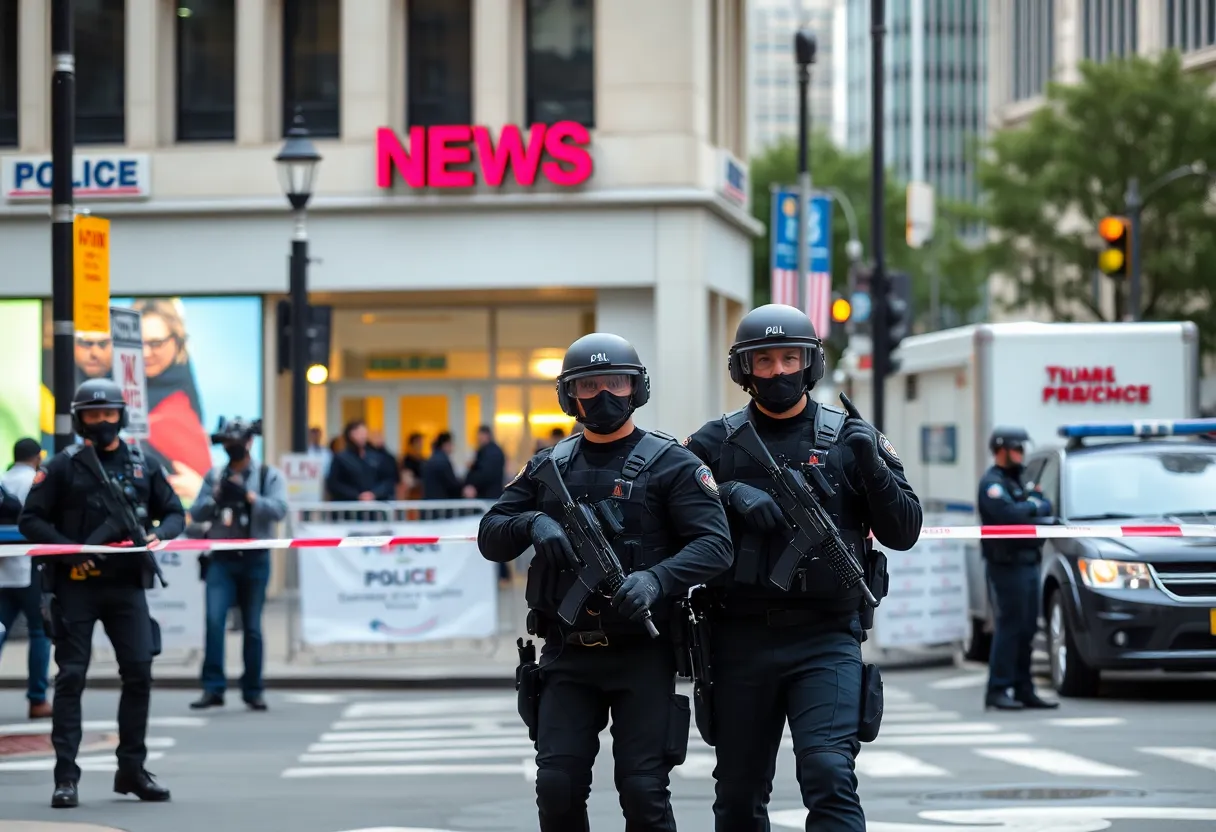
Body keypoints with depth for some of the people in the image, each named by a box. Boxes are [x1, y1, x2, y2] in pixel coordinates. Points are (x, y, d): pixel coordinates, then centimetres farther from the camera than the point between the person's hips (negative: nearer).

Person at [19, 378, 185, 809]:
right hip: (75, 584, -3)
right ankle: (66, 777, -1)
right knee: (70, 676, -3)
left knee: (139, 672, -1)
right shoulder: (63, 467, 2)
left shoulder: (143, 465, 10)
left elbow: (174, 512, 16)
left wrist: (159, 535, -6)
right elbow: (31, 520, -1)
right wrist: (69, 549, -14)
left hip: (127, 584, 3)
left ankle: (132, 770, 12)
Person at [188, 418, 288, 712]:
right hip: (221, 559, 1)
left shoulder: (269, 476, 4)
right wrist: (215, 496, -11)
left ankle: (253, 691, 13)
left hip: (255, 559, -1)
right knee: (214, 620, -13)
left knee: (252, 627, 4)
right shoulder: (214, 476, 12)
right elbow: (196, 513, 6)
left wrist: (247, 496, -23)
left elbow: (278, 509, -11)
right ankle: (213, 688, -13)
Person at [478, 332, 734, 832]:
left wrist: (656, 579, -28)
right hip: (568, 658, 3)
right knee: (558, 789, -4)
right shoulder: (549, 467, 12)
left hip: (642, 655, -3)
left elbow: (714, 545, -10)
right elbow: (490, 538, 11)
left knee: (643, 791, -6)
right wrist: (533, 523, -12)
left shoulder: (669, 464, -1)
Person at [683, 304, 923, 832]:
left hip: (825, 642, -2)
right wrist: (730, 494, -14)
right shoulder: (717, 443, 7)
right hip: (740, 643, 2)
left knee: (830, 775, -17)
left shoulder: (850, 439, 5)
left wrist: (871, 466, -12)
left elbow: (903, 532, 3)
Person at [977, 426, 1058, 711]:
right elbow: (1008, 513, -24)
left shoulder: (1017, 481, 23)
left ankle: (1023, 689, 14)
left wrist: (1037, 505, -5)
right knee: (1009, 626, -11)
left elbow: (1046, 506, 17)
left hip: (1027, 564, 9)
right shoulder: (992, 483, -8)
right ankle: (997, 690, -9)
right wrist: (1035, 509, -8)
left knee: (1027, 628, 9)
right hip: (1006, 566, -9)